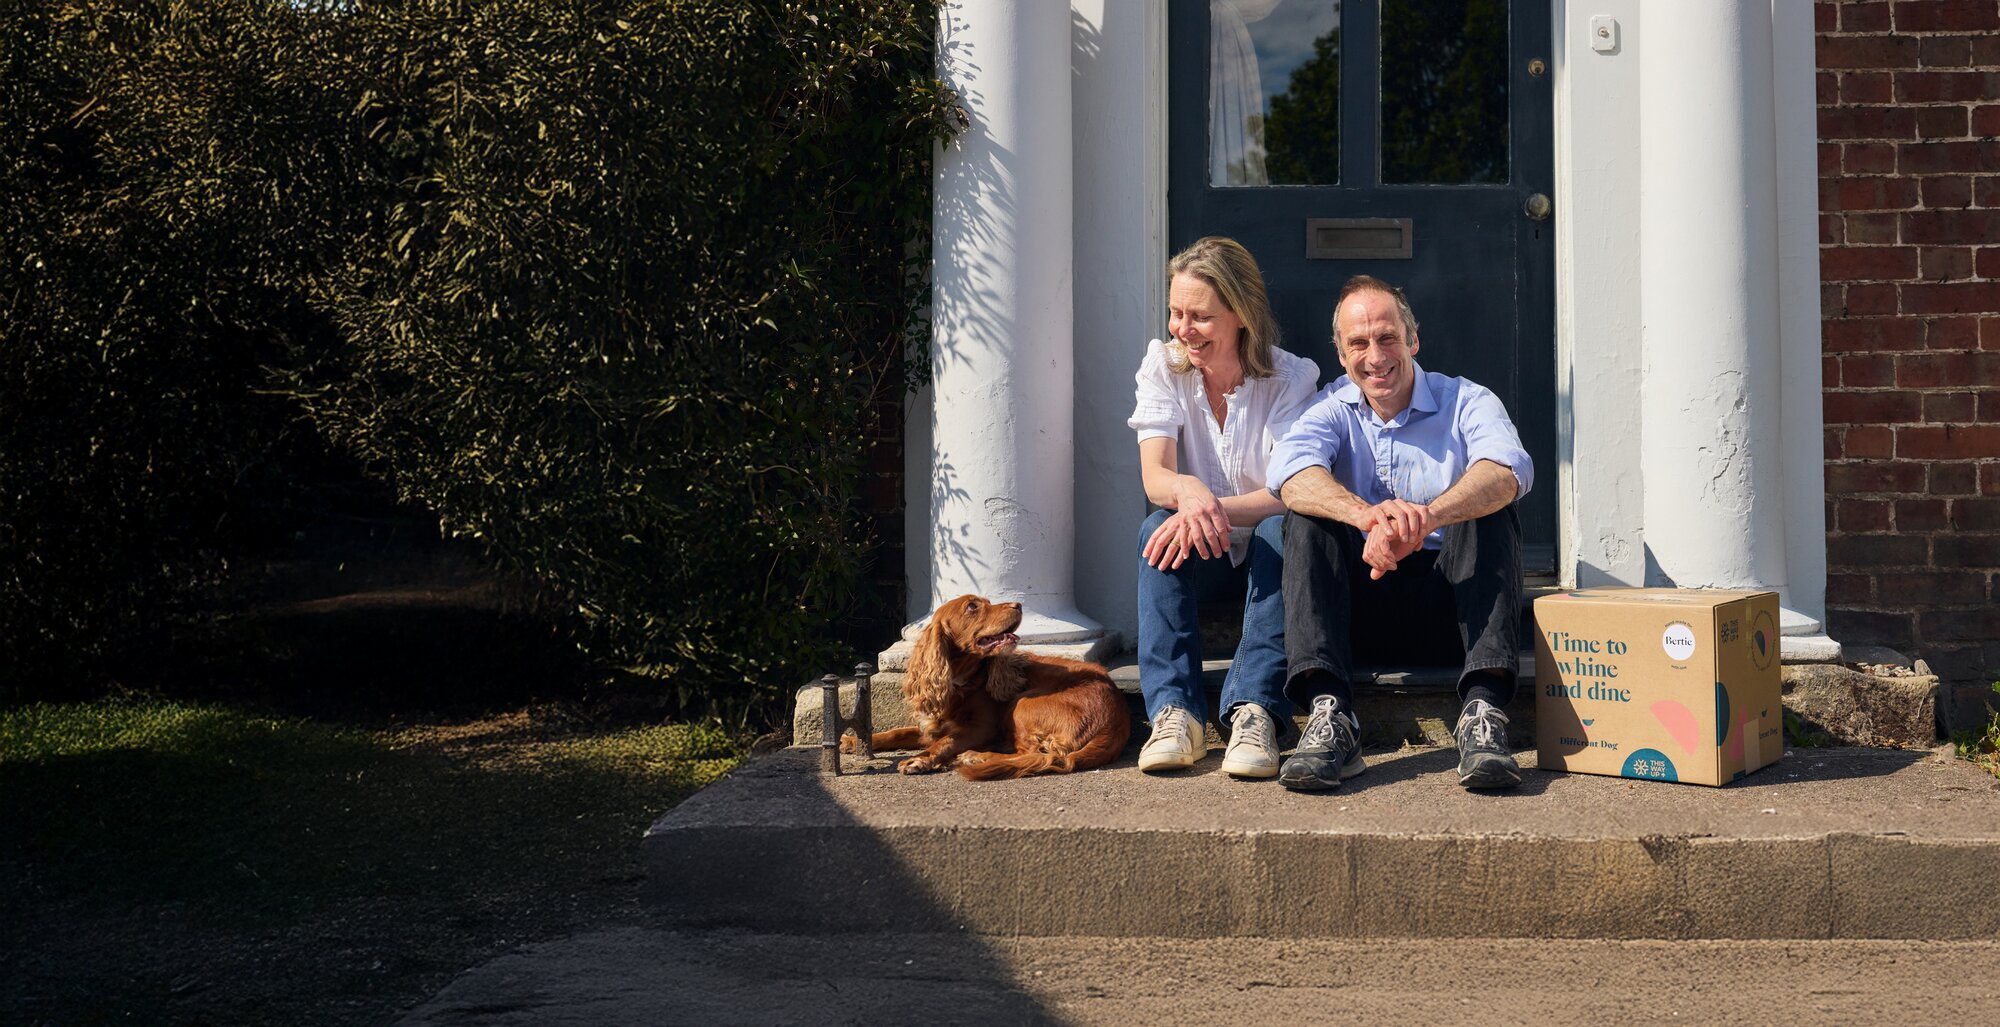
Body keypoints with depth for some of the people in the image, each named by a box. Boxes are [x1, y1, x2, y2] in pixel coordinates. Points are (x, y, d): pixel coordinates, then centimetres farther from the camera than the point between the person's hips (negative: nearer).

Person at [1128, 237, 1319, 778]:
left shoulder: (1290, 378, -8)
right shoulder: (1162, 367, -2)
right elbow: (1155, 477, -16)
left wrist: (1215, 508, -39)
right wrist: (1189, 492, -42)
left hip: (1265, 552, -1)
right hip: (1201, 556, 2)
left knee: (1283, 528, -35)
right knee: (1160, 526, -31)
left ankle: (1255, 710, -46)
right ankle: (1174, 710, -41)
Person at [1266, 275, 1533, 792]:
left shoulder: (1466, 402, 1)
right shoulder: (1331, 410, 6)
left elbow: (1509, 469, -23)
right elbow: (1290, 473, -18)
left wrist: (1427, 516, -44)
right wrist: (1368, 516, -40)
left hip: (1452, 610, -1)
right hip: (1367, 610, 1)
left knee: (1487, 506, -25)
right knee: (1309, 513, -21)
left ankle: (1483, 711, -41)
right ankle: (1329, 714, -38)